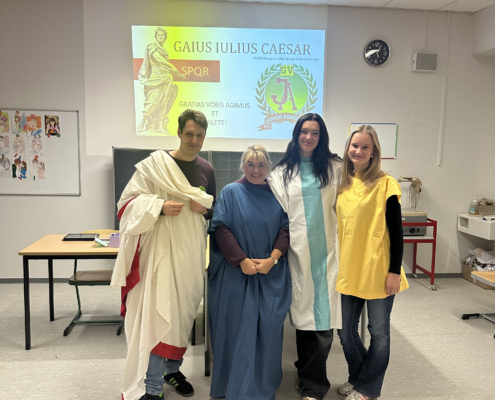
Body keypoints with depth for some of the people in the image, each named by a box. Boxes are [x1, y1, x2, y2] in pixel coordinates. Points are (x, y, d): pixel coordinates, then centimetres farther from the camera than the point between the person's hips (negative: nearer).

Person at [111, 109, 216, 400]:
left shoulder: (207, 170, 9)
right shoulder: (154, 164, -5)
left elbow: (215, 210, 17)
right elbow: (129, 202, -7)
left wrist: (205, 208, -6)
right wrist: (160, 207, -23)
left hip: (192, 251, 5)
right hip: (161, 249, -5)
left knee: (184, 311, 14)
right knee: (157, 313, -8)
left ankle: (172, 368, 34)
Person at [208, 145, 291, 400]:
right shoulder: (230, 192, 0)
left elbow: (286, 229, 2)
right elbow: (221, 229, -7)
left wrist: (271, 260, -12)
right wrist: (242, 260, -15)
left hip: (271, 274, 2)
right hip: (236, 272, -2)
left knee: (268, 327, 5)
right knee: (236, 328, 6)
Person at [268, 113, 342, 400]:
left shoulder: (335, 167, 8)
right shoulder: (282, 172, 9)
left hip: (328, 249, 0)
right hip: (299, 251, 0)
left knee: (324, 317, -2)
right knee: (304, 313, 5)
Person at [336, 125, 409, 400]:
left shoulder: (385, 184, -8)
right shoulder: (342, 185, 7)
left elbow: (396, 231, -9)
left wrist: (395, 271, -12)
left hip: (378, 271, -5)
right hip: (348, 270, 5)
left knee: (379, 331, 10)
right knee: (346, 332, 13)